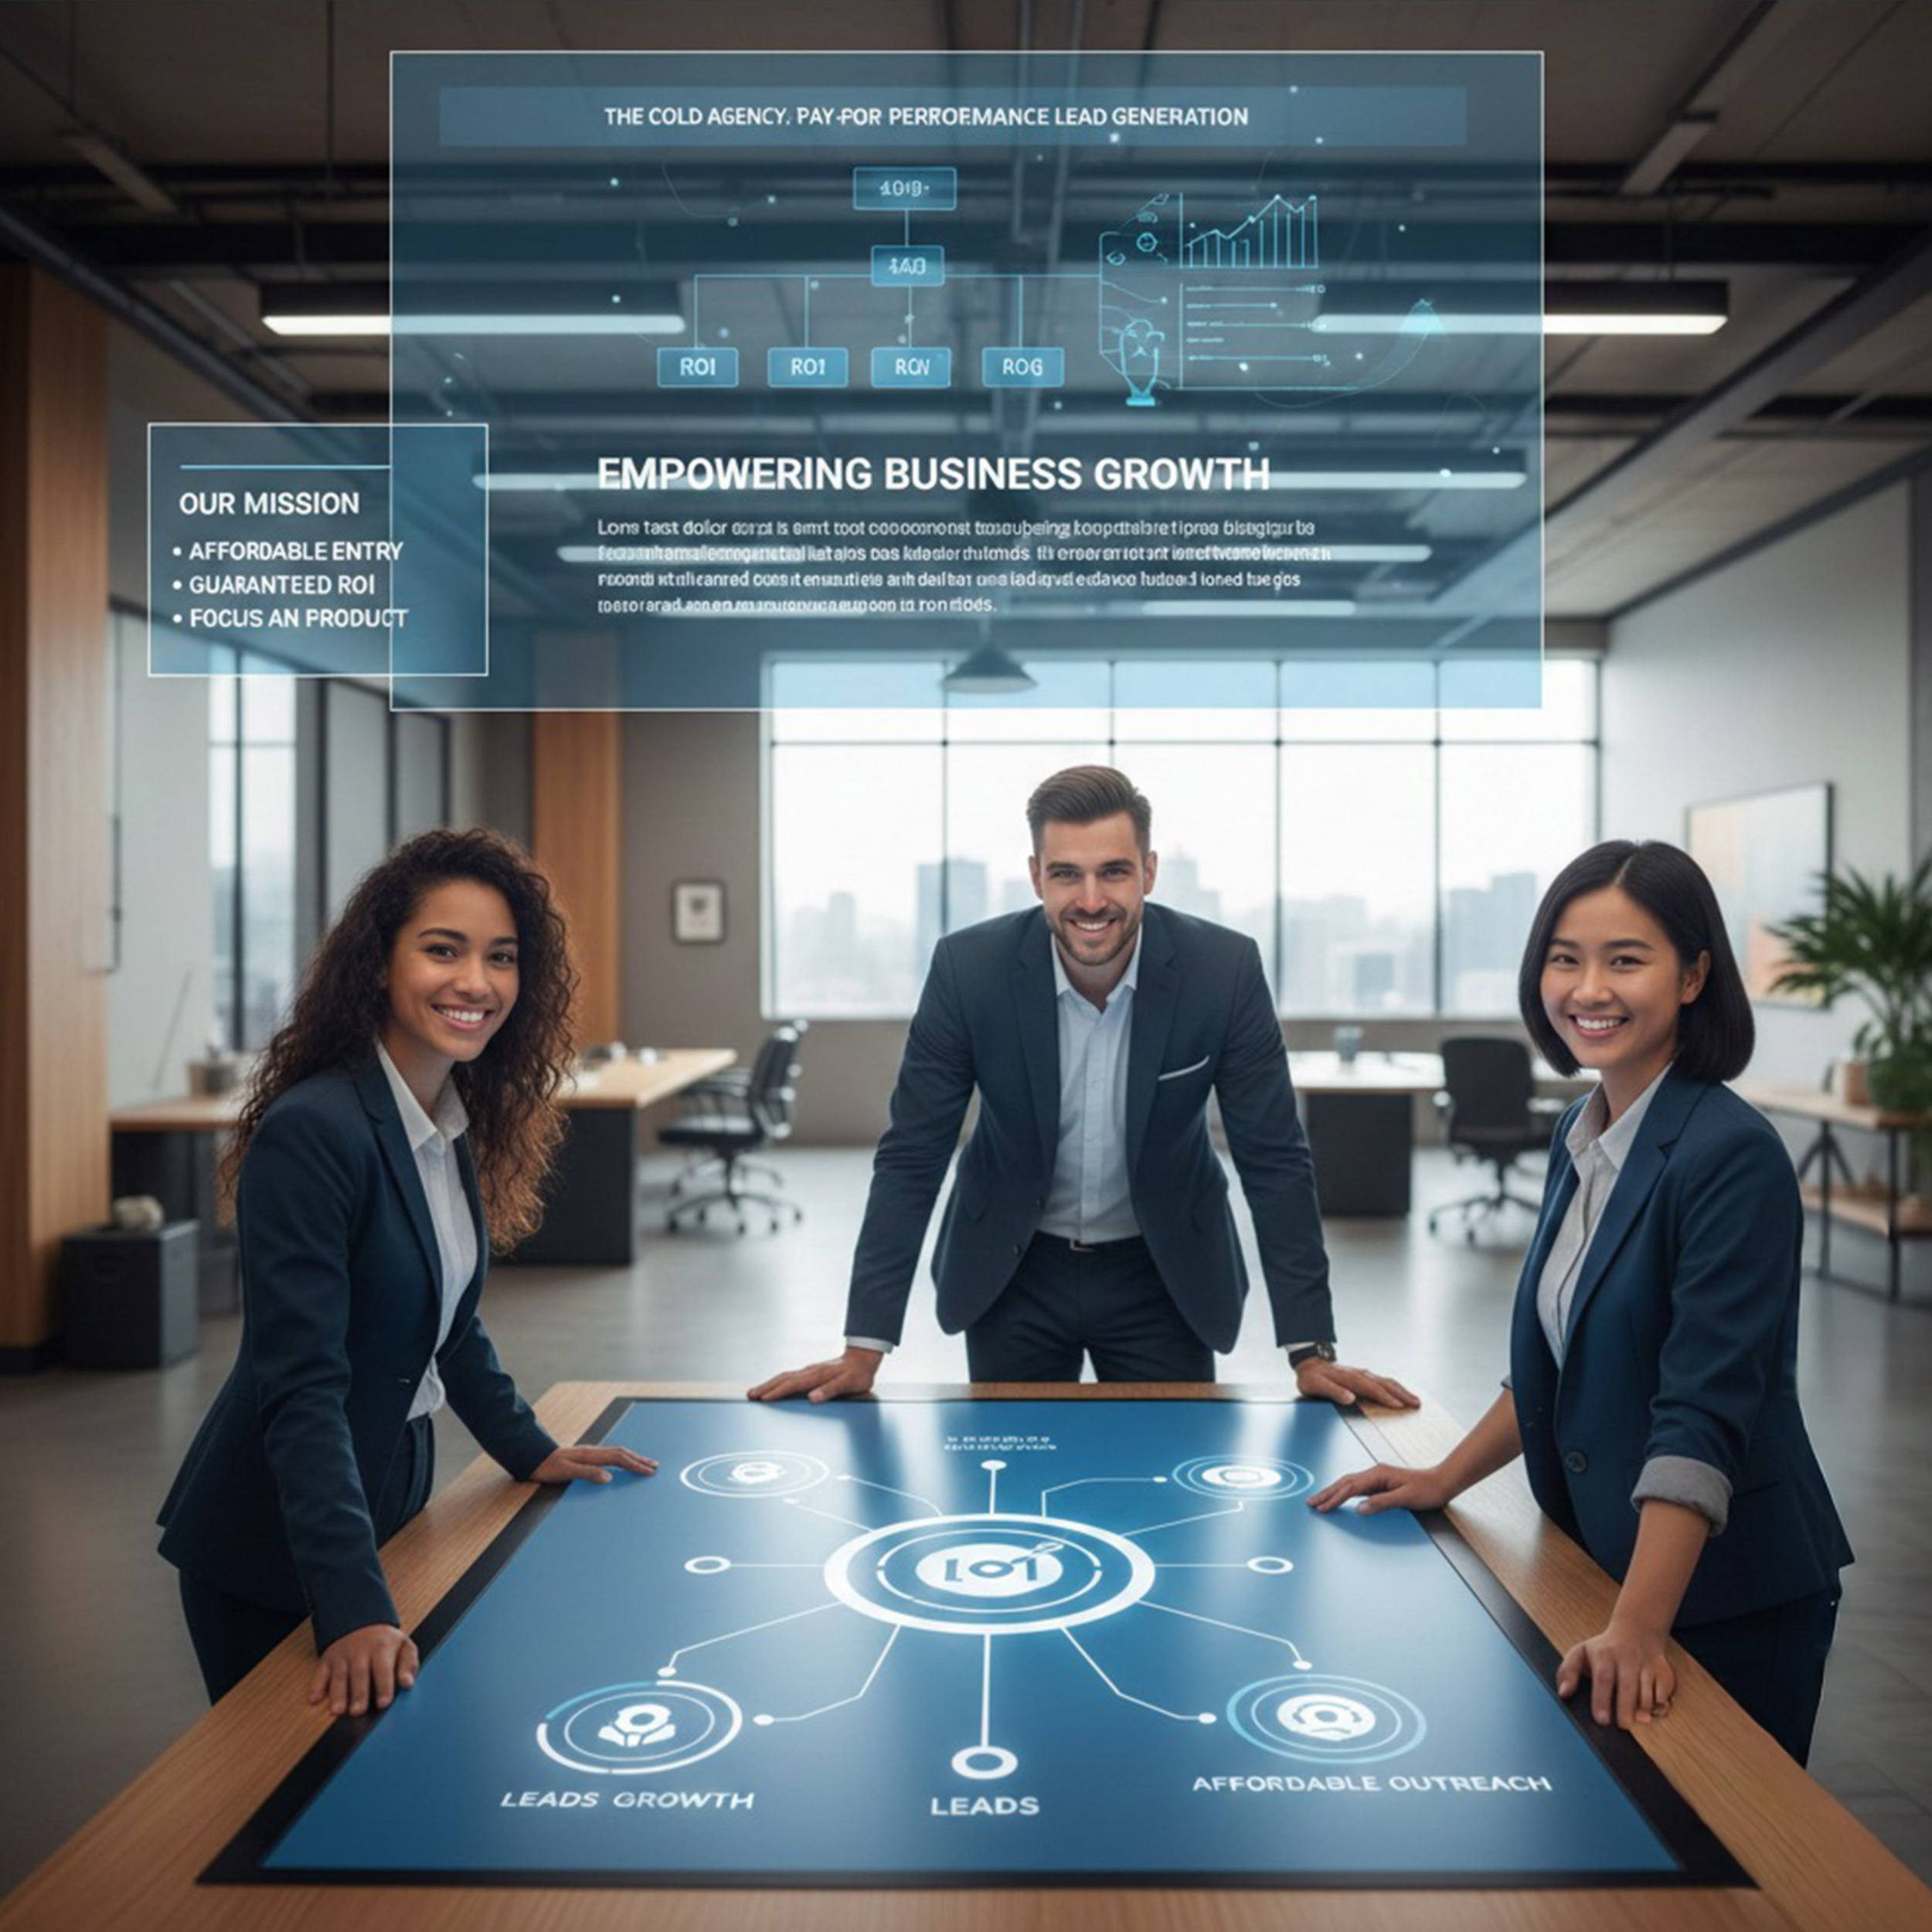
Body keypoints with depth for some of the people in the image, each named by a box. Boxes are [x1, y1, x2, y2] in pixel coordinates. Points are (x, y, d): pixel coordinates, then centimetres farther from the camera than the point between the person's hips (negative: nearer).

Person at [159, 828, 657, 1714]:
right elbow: (300, 1386, -29)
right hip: (274, 1551, -8)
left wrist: (529, 1450, 13)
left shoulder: (456, 1123, 0)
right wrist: (356, 1609, -34)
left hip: (389, 1497, 8)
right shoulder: (313, 1132, -26)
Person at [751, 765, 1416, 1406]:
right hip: (1010, 1271, 0)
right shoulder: (968, 968, -20)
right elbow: (910, 1159, -14)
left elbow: (1274, 1161, -13)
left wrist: (1312, 1352, -15)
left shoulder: (1224, 970, -19)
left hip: (1165, 1273, 0)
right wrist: (863, 1350, -17)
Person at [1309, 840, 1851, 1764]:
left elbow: (1705, 1412, -26)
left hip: (1727, 1599, -7)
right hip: (1598, 1565, 7)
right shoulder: (1581, 1136, 4)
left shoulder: (1732, 1156, -20)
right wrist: (1444, 1479, 10)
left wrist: (1636, 1630, -30)